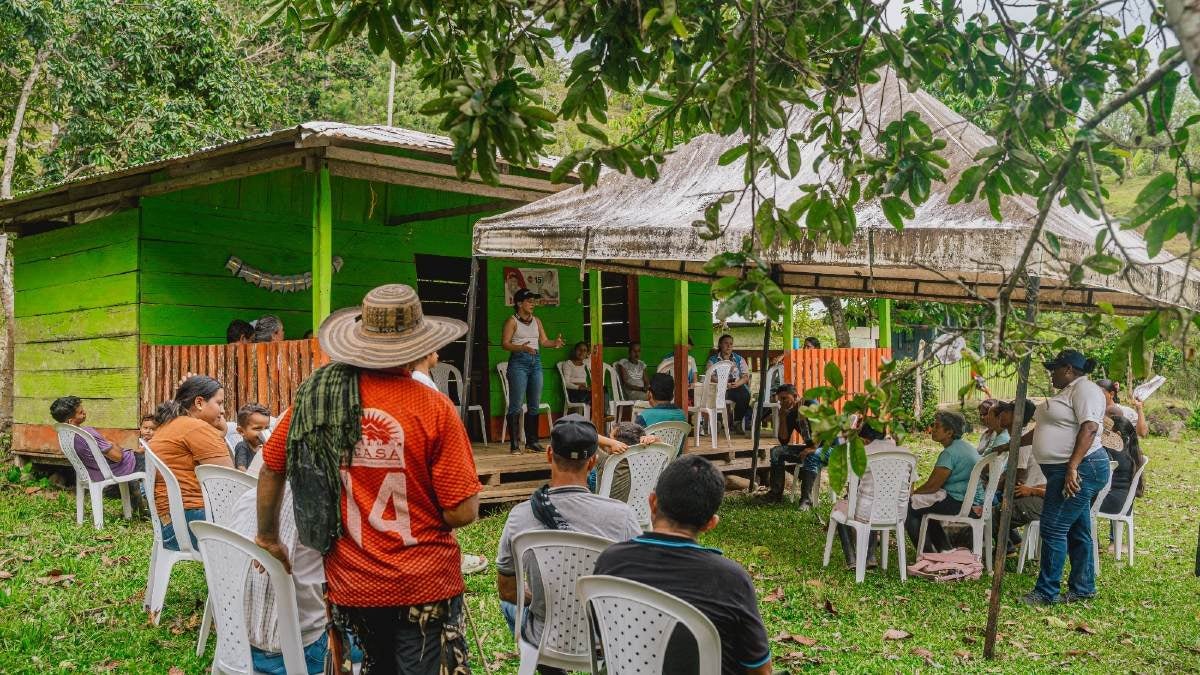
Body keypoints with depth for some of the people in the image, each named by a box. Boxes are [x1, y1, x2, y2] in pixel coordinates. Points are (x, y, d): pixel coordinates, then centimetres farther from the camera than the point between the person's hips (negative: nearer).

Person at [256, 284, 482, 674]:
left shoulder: (315, 395, -4)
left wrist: (268, 536, 24)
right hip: (425, 587, -4)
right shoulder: (433, 408, -15)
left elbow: (271, 469, 8)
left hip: (350, 584, 5)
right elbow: (463, 513, -15)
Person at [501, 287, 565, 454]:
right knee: (516, 405, -6)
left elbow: (544, 341, 12)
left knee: (534, 405, 9)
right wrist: (522, 348, -25)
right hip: (519, 361, -6)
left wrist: (554, 343, -9)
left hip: (535, 362, 6)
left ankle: (532, 441, 16)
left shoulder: (536, 321, 15)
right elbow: (505, 343, -10)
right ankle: (514, 444, -3)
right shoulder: (512, 321, -3)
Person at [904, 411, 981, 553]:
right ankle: (945, 549, 25)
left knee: (909, 507, -5)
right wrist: (918, 492, 15)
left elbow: (932, 486, -17)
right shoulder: (965, 446, 14)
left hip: (959, 502, -10)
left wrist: (913, 493, 0)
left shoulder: (950, 453, -19)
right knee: (924, 505, 27)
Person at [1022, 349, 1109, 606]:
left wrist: (1072, 467, -30)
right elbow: (1042, 430, 30)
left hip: (1079, 470, -10)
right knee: (1077, 532, 14)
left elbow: (1089, 429, -23)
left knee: (1053, 529, -8)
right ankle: (1082, 588, 21)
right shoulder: (1067, 392, 21)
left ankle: (1047, 592, -2)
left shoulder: (1085, 389, -11)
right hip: (1067, 472, 10)